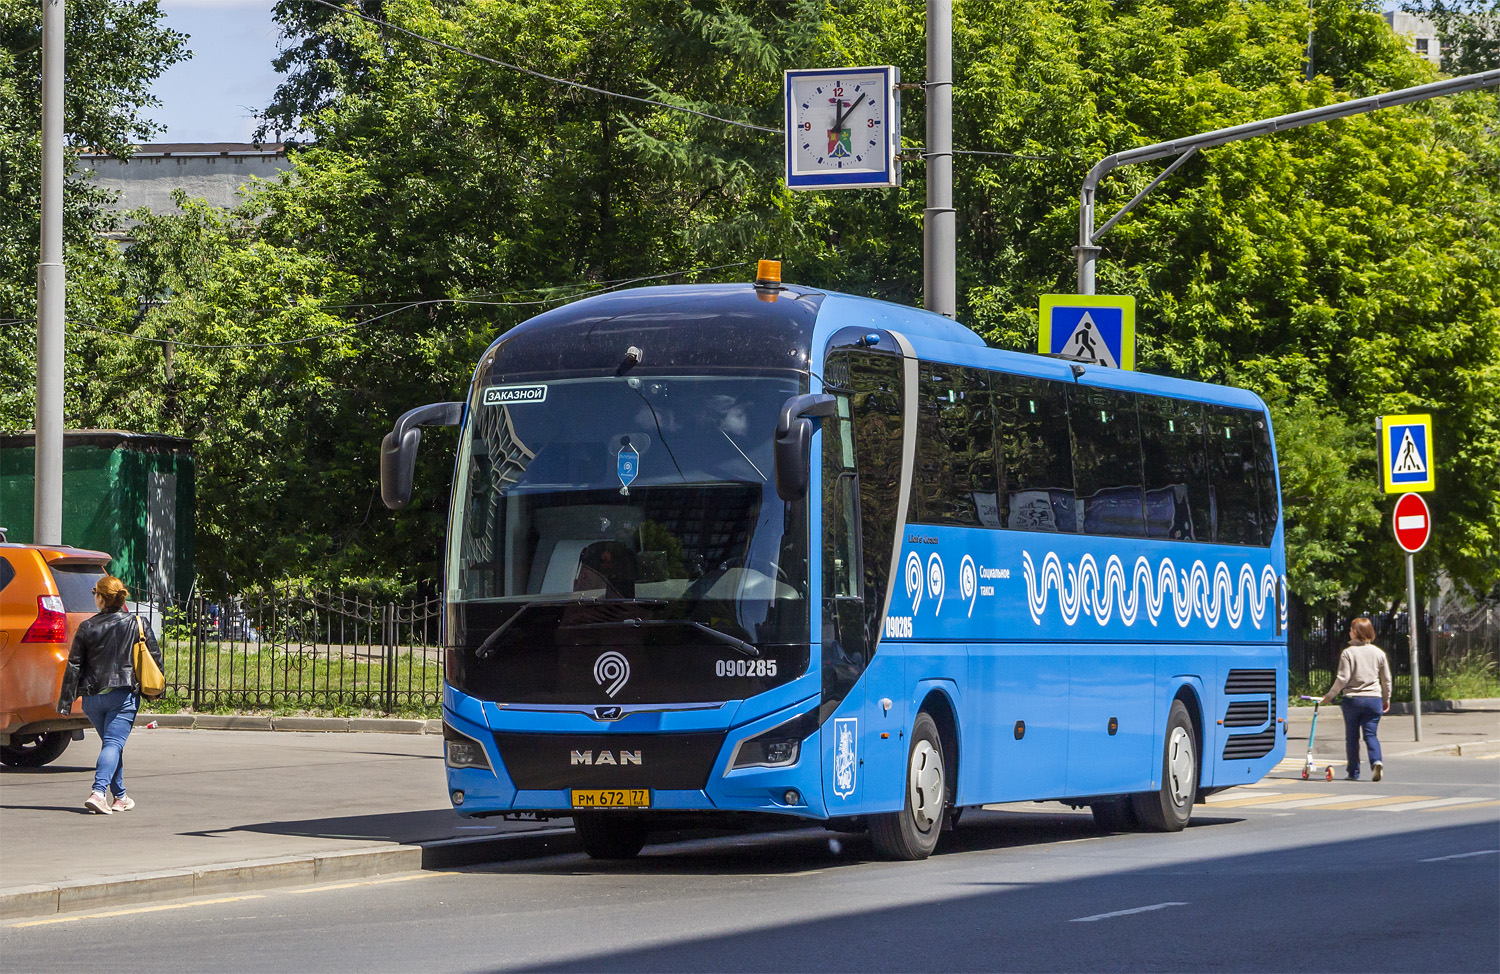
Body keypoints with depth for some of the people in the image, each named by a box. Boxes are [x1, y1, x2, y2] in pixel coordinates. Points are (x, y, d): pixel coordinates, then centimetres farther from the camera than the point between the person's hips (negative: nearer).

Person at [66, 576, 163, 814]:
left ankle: (120, 797, 24)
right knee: (114, 743, -7)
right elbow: (155, 657, 2)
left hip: (92, 696, 2)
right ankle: (98, 792, -28)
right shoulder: (138, 624, 0)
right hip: (123, 695, -2)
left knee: (112, 742, 18)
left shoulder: (87, 627, 0)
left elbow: (74, 664, 3)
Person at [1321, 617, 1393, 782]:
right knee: (1370, 734, 4)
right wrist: (1386, 699, 23)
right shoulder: (1379, 653, 4)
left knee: (1352, 736, 8)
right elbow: (1386, 679, 9)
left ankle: (1353, 771, 12)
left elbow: (1343, 678, -11)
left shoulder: (1348, 652, -7)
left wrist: (1330, 695, 2)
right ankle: (1376, 761, -22)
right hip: (1373, 699, 2)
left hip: (1352, 700, -2)